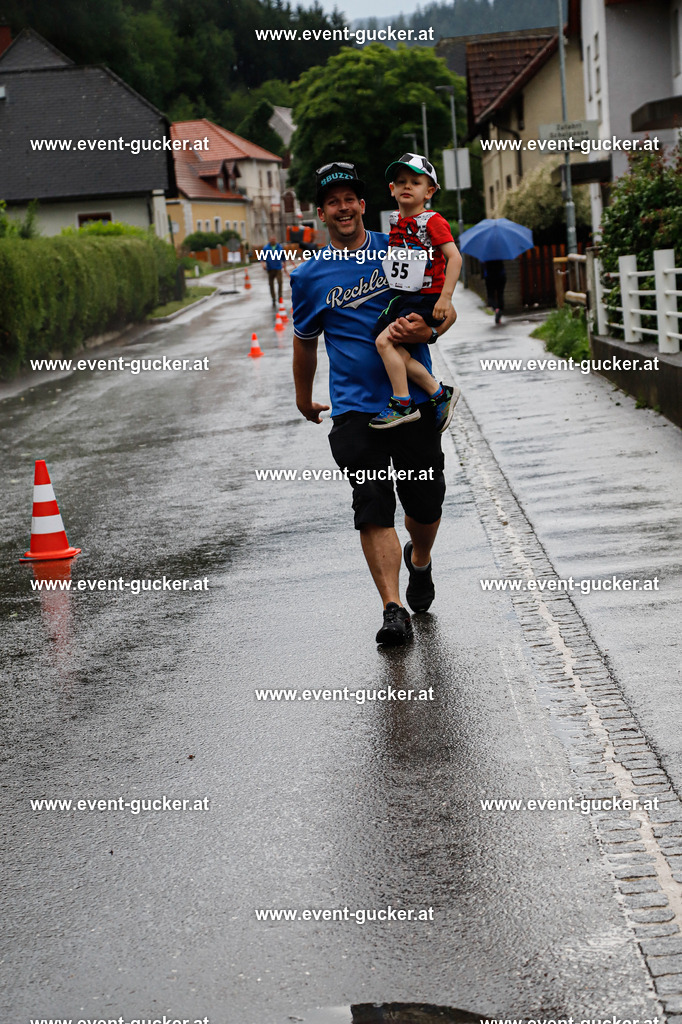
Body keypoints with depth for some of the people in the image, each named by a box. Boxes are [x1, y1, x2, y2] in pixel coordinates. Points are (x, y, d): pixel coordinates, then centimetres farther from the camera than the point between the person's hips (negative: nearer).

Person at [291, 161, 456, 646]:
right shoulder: (309, 276, 6)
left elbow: (445, 308, 11)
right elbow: (305, 341, 20)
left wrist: (429, 329, -12)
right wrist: (304, 399, 30)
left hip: (416, 399, 1)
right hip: (356, 407, -1)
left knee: (426, 503, 6)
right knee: (373, 508, -12)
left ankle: (420, 561, 39)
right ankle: (394, 609, -13)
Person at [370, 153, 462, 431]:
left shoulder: (433, 221, -11)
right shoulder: (396, 220, 11)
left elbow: (454, 257, -17)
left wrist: (445, 297, -24)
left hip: (427, 299, -7)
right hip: (401, 297, 7)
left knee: (384, 340, -19)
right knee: (399, 353, -9)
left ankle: (402, 403, -11)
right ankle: (440, 393, 4)